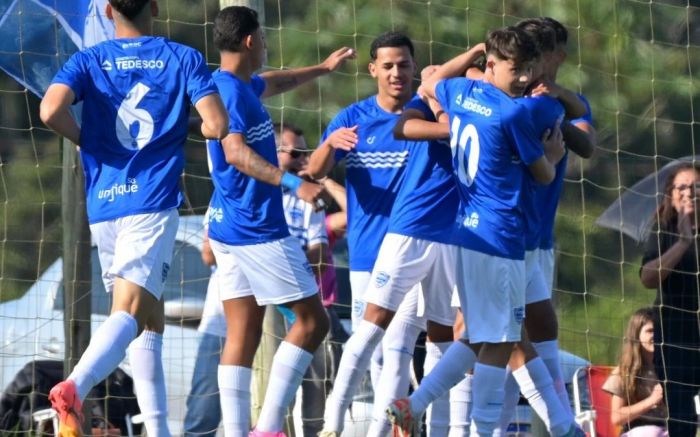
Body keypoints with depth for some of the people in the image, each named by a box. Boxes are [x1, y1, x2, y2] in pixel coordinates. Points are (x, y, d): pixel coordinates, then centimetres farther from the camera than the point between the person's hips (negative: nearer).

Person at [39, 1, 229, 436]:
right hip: (153, 202, -4)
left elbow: (51, 110, -11)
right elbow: (218, 126, -6)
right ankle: (75, 388, -42)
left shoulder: (87, 61, 8)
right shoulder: (184, 59, 4)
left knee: (151, 319, 16)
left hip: (103, 207, 4)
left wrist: (85, 140, 8)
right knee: (129, 313, -16)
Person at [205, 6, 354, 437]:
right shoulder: (232, 92, -16)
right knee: (312, 320, -4)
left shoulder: (243, 87, 15)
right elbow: (237, 152, -29)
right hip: (258, 229, -10)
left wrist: (322, 68, 49)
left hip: (230, 227, 10)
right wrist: (294, 183, -36)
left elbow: (272, 83, 37)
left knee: (243, 332, 6)